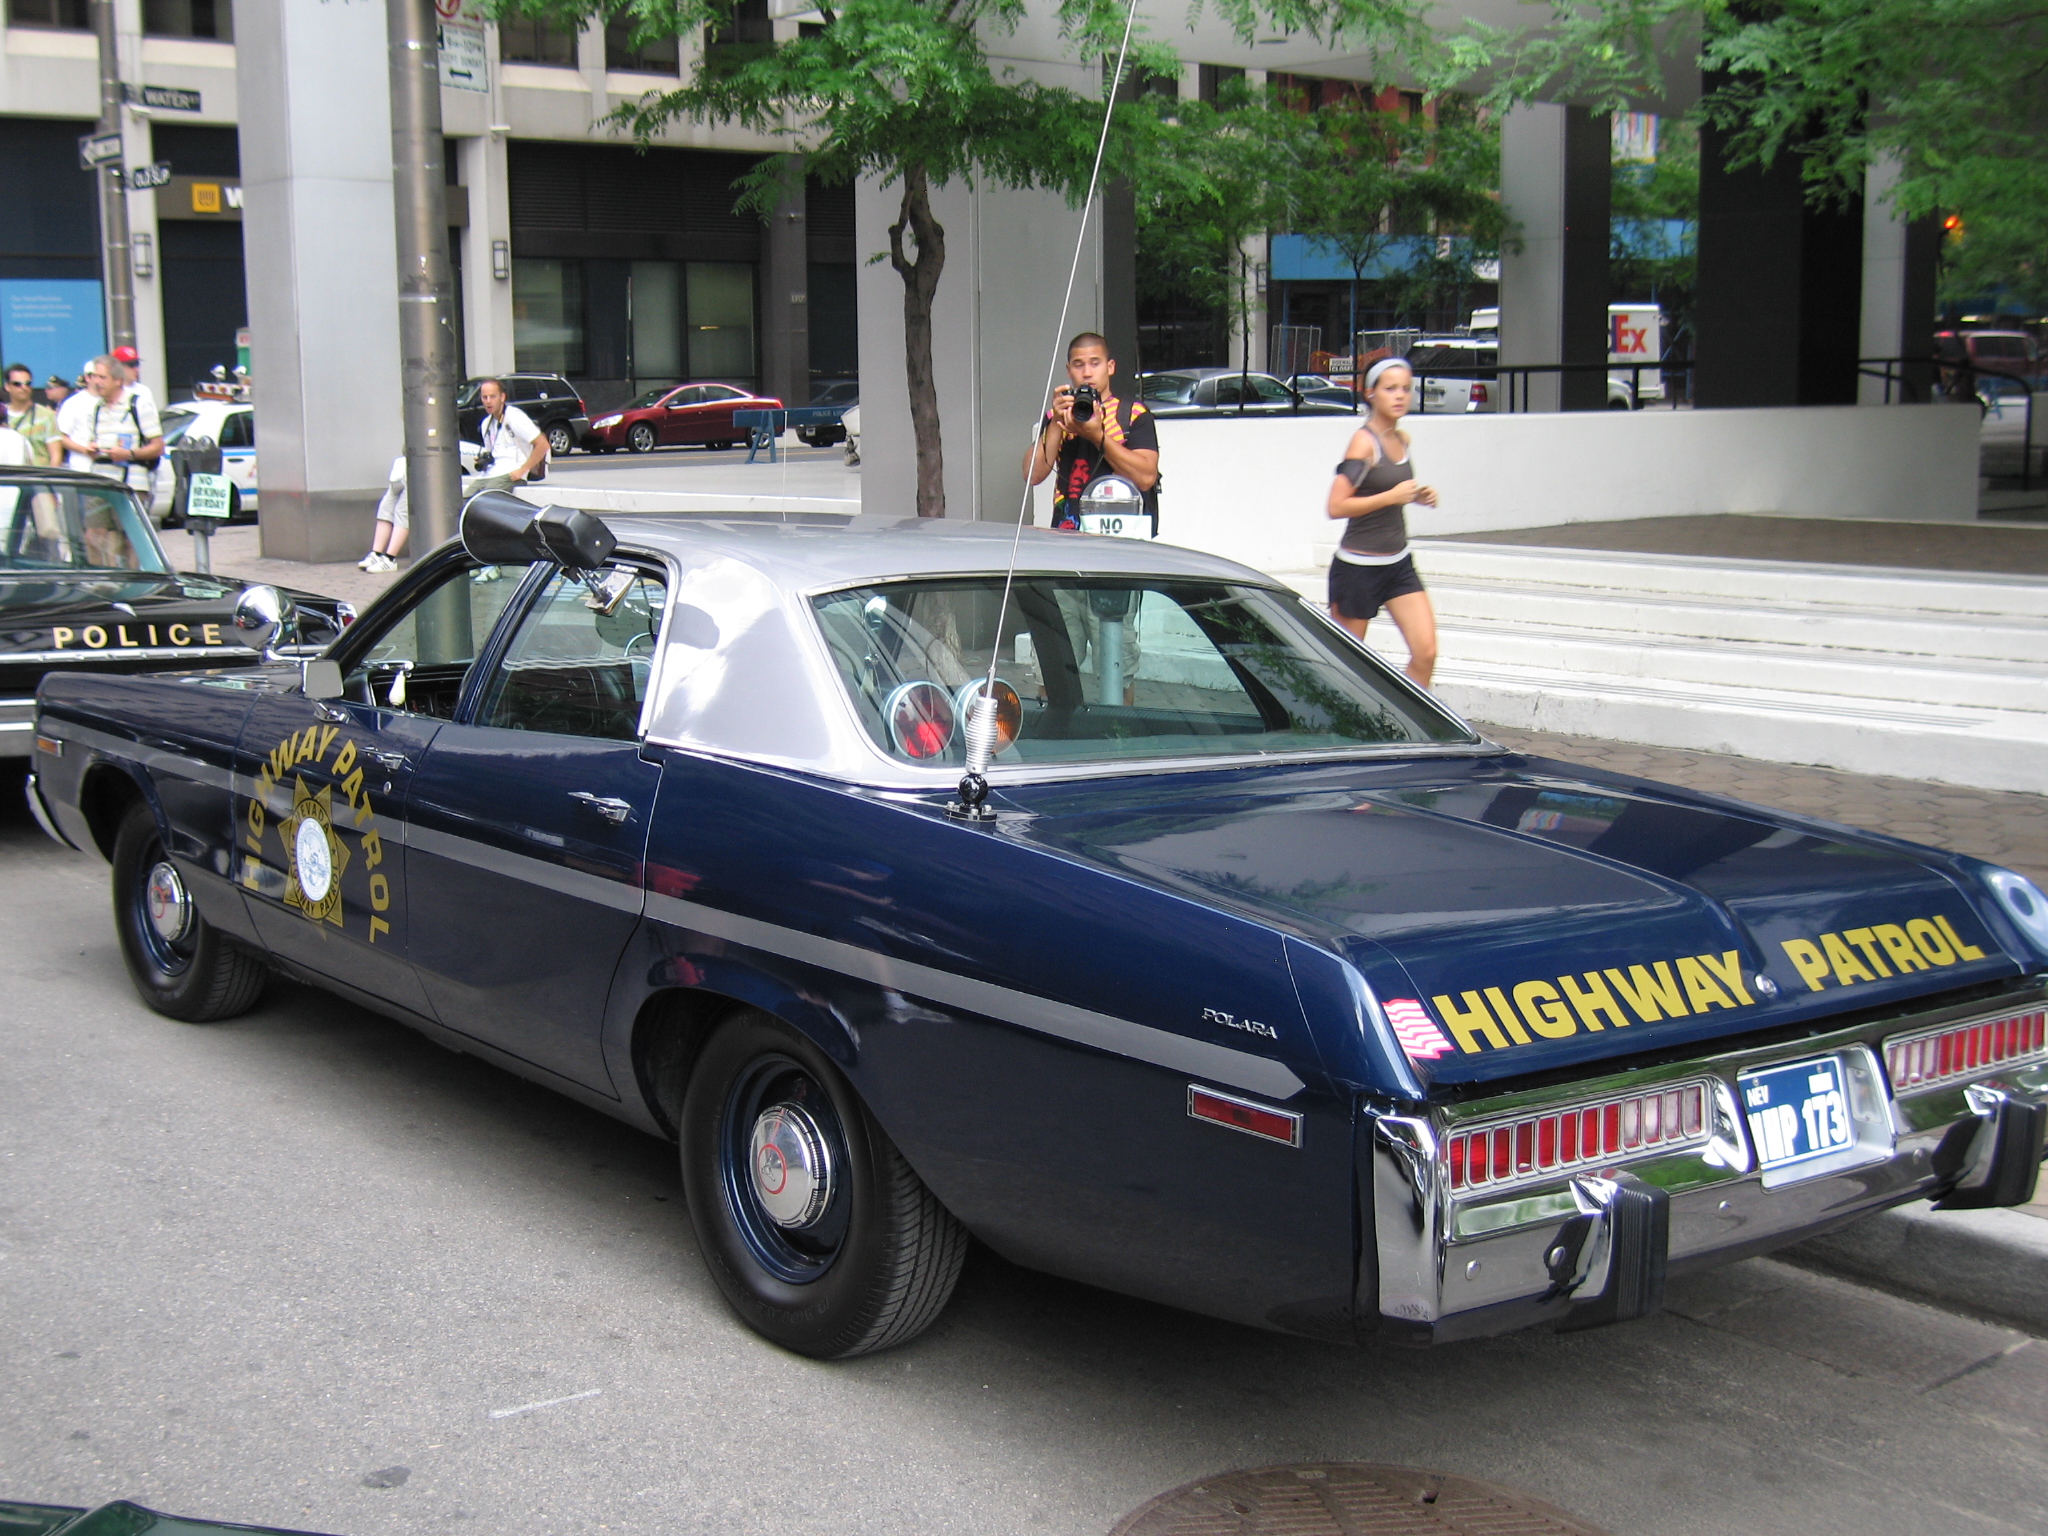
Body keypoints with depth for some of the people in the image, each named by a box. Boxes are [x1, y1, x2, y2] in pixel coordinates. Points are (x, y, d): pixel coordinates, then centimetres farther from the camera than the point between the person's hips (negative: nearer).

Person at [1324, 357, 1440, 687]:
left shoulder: (1402, 439, 10)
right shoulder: (1364, 442, -13)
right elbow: (1337, 506, -20)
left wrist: (1417, 495, 8)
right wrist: (1392, 496, -20)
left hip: (1399, 564, 7)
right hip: (1359, 566, -7)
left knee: (1426, 653, -5)